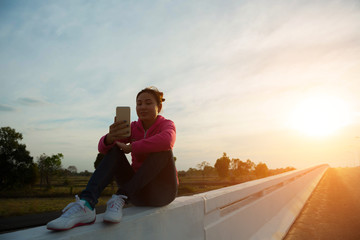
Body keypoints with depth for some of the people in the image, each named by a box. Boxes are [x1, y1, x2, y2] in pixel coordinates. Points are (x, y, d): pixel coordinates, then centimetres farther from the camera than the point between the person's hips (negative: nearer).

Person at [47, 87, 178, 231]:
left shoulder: (167, 124, -5)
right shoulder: (133, 128, 4)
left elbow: (167, 141, -34)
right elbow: (103, 148, -11)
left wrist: (131, 147, -26)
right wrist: (110, 137, -35)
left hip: (162, 191, -3)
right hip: (138, 190, 3)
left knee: (163, 149, -28)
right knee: (114, 150, -16)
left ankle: (120, 198, -33)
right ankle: (86, 204, -36)